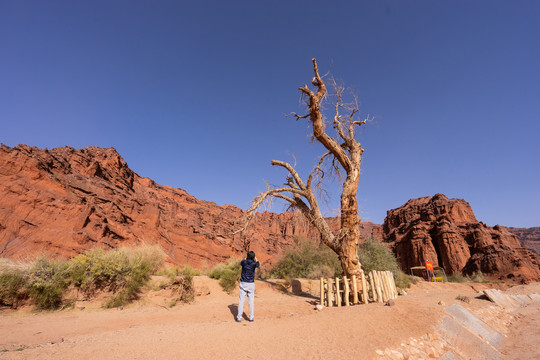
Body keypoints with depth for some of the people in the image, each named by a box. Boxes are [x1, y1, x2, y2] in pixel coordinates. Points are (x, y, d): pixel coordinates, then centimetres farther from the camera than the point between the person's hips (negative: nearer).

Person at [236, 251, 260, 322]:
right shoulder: (254, 263, -8)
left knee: (241, 300, 6)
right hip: (251, 284, 0)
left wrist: (245, 258, 34)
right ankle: (251, 317, 15)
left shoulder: (244, 262, -7)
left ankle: (239, 317, 8)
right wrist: (256, 260, 35)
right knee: (251, 301, 9)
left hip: (243, 284, 0)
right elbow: (257, 265, 17)